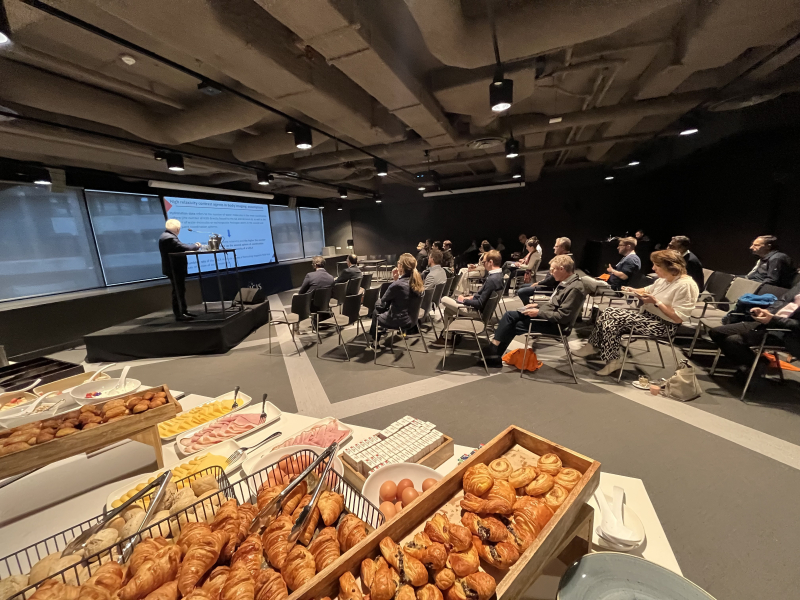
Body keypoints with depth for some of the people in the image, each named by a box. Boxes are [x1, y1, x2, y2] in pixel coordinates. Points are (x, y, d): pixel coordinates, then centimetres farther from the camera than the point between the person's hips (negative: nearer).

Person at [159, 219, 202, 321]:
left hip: (175, 268, 11)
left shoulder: (165, 236, 14)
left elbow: (179, 247, 16)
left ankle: (184, 311, 22)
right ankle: (178, 315, -1)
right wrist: (195, 246, -10)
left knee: (180, 290, 15)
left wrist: (192, 246, 10)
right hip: (175, 269, -11)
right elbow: (183, 248, -25)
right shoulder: (169, 238, -21)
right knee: (178, 291, -6)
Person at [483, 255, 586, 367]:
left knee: (513, 326, -11)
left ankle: (495, 354, 5)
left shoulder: (575, 288, -23)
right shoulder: (565, 282, 8)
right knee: (509, 315, -1)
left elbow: (562, 316, -25)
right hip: (544, 314, 10)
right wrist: (538, 306, 7)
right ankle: (493, 351, -2)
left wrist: (538, 312, -19)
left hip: (555, 324, -9)